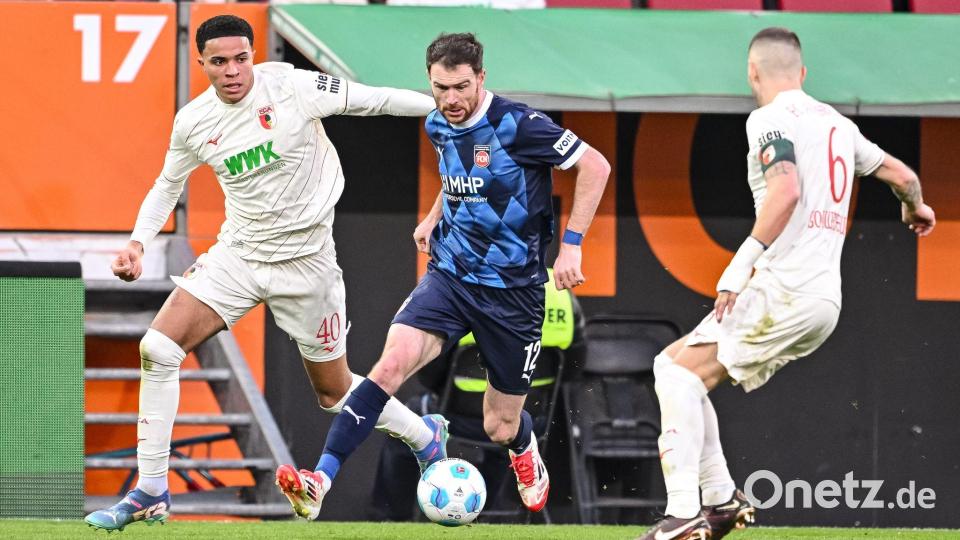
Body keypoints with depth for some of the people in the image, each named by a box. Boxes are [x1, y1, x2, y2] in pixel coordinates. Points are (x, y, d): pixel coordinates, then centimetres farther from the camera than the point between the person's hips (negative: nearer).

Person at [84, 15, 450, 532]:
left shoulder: (292, 87, -16)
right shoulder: (193, 122, -4)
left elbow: (372, 100, -7)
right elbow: (168, 185, 14)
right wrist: (138, 242, 0)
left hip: (305, 261, -3)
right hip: (237, 254, 3)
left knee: (334, 392, 7)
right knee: (157, 349, -14)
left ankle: (426, 436, 38)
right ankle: (150, 495, -5)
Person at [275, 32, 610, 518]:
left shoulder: (516, 126, -17)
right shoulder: (439, 126, 2)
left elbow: (595, 166, -13)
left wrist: (570, 245, -15)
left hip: (512, 289, -4)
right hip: (449, 274, 4)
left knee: (500, 428, 8)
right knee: (391, 363, -24)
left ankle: (526, 456, 48)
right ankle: (321, 480, -31)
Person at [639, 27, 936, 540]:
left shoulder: (770, 119, -4)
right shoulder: (837, 124, 19)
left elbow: (787, 189, -21)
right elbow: (901, 175, 27)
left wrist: (744, 262, -23)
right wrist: (915, 208, 50)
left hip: (785, 291, -8)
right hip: (826, 301, 8)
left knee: (681, 372, -13)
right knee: (674, 364, 15)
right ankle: (722, 498, 12)